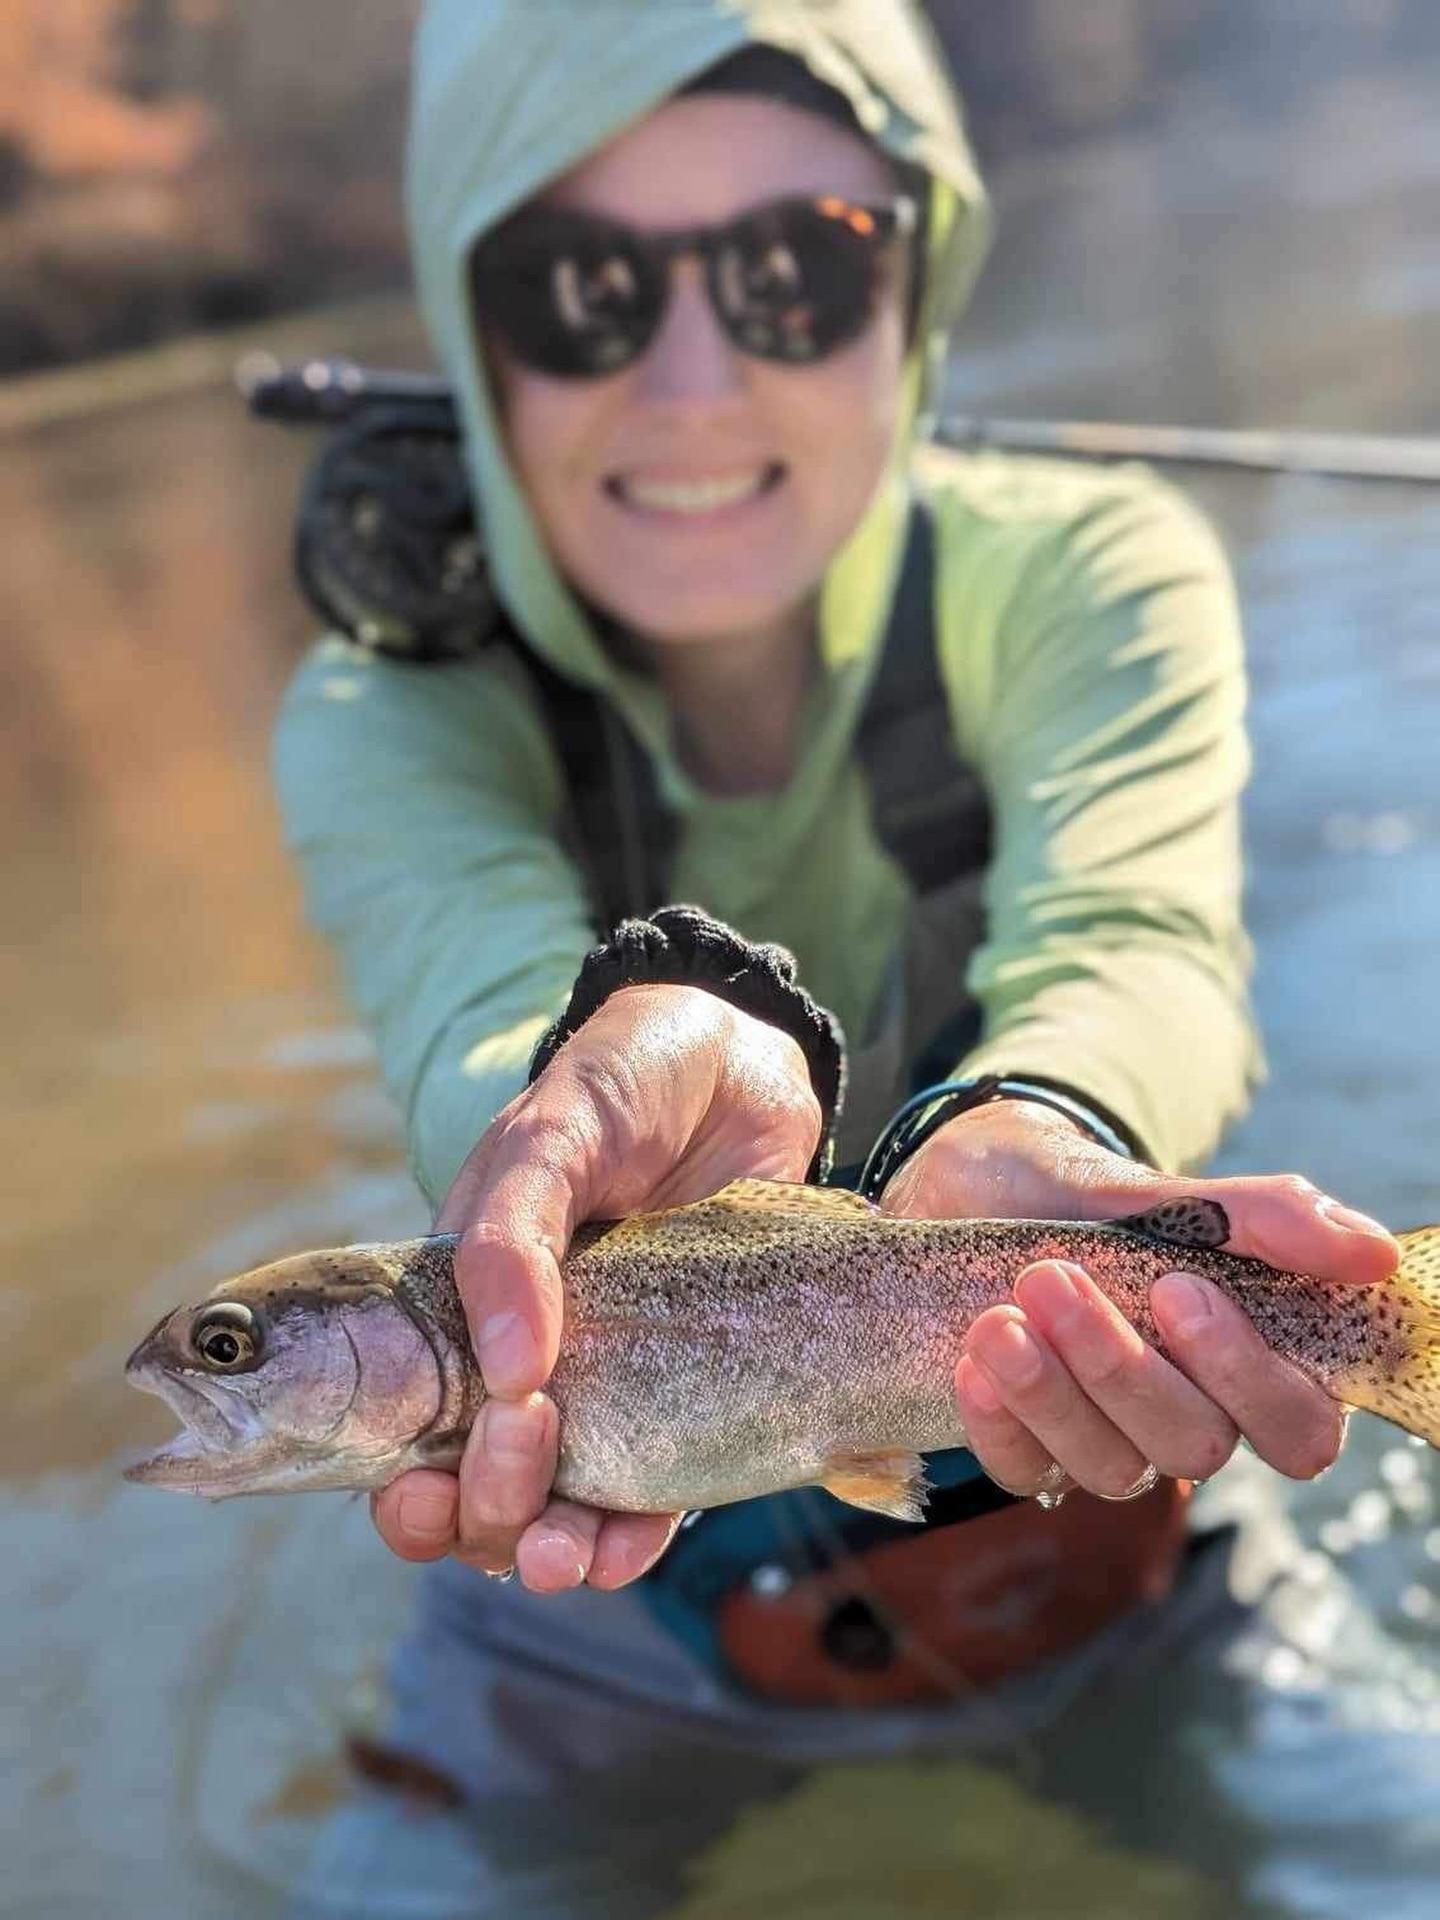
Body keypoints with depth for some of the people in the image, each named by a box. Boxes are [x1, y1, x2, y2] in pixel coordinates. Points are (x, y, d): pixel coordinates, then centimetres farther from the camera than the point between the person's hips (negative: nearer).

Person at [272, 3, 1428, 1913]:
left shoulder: (1087, 571, -12)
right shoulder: (391, 714, -12)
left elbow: (1129, 940, -31)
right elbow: (483, 986, -33)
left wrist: (1013, 1145, -54)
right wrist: (641, 1055, -57)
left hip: (1093, 1570, 0)